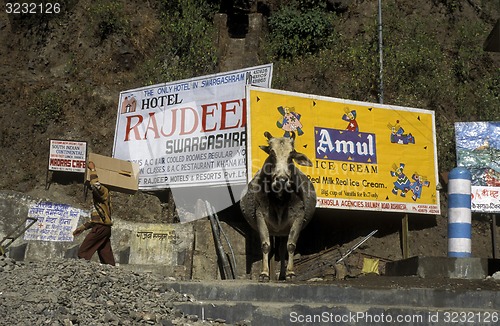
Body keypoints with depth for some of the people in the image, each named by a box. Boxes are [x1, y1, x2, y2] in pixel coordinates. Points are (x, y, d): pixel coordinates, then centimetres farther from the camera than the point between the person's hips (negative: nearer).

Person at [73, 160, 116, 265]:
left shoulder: (104, 191, -2)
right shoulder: (99, 199, 27)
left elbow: (96, 186, -26)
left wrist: (93, 169, -15)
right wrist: (82, 227, 27)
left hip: (101, 228, -10)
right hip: (104, 228, 10)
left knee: (83, 251, -8)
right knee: (107, 257, 3)